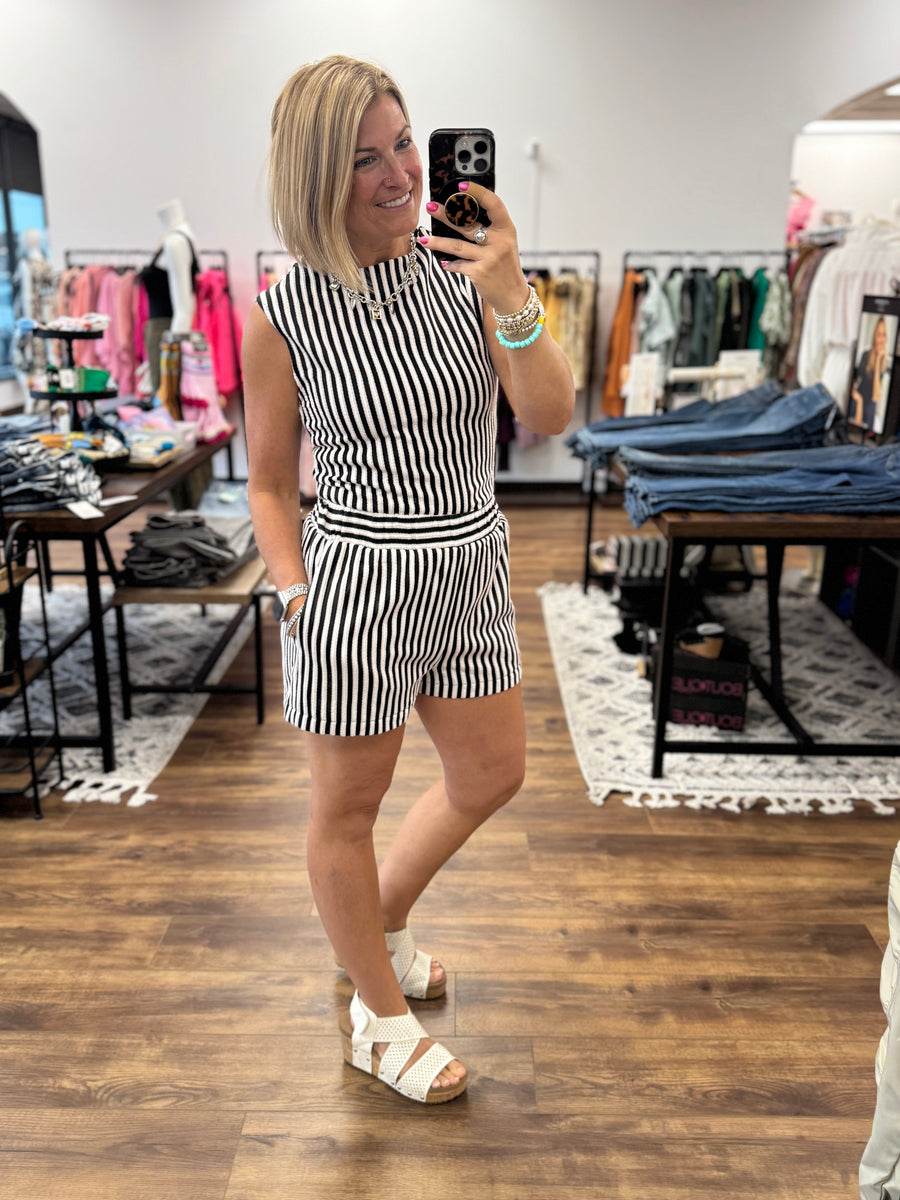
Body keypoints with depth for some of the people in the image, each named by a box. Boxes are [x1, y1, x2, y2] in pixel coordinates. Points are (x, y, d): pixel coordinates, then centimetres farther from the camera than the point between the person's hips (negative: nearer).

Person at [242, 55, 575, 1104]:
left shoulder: (464, 269, -1)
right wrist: (297, 596, -11)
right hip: (357, 583, -5)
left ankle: (380, 922, 49)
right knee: (347, 812, 11)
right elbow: (268, 483, -1)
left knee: (492, 775, 20)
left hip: (470, 576, 5)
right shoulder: (285, 316, -9)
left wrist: (510, 298, -23)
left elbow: (549, 417, -10)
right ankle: (379, 1023, 39)